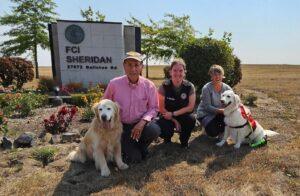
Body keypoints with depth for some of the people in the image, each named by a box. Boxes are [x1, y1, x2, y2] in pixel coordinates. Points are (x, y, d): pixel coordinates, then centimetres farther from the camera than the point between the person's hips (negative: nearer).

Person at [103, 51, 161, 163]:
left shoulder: (149, 85, -9)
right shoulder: (114, 84, -10)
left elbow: (153, 108, -2)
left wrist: (143, 121, -20)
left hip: (140, 124, 2)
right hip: (121, 126, -1)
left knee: (155, 130, -31)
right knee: (134, 158, -14)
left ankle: (140, 147, 5)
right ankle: (126, 146, 24)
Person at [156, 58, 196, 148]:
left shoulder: (189, 86, -12)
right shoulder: (164, 86, -15)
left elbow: (190, 107, -12)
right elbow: (161, 108, -11)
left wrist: (173, 114, -19)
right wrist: (174, 121, -14)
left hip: (183, 115, 1)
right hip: (168, 116, -1)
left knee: (191, 119, -32)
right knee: (161, 130, -30)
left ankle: (184, 140, 2)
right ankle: (167, 138, 12)